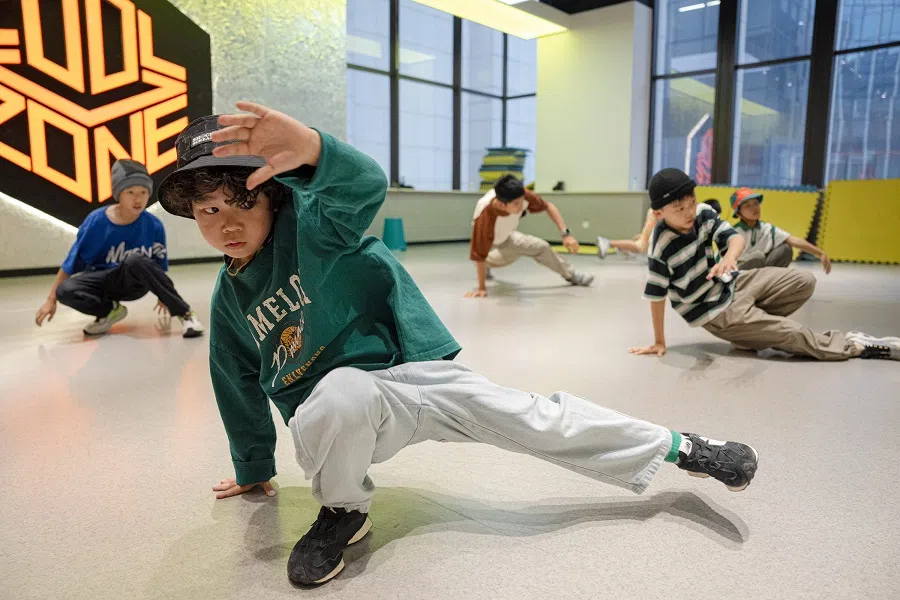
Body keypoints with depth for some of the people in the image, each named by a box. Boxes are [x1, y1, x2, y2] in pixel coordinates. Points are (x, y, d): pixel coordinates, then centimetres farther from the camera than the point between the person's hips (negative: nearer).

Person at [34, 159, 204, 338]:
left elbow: (159, 266, 2)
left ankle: (185, 313, -25)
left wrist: (163, 296, 12)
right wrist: (51, 300, -6)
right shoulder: (97, 221, -16)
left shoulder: (153, 226, -15)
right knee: (65, 291, -29)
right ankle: (111, 310, 2)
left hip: (134, 283, -1)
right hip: (104, 280, 1)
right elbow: (71, 263, -7)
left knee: (135, 260, -36)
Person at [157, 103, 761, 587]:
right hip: (338, 415, 3)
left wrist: (310, 147, -55)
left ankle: (678, 447, 15)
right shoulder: (229, 299, 7)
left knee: (535, 418, -6)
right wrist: (254, 471, 28)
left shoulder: (309, 221, -10)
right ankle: (343, 511, -5)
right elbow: (241, 391, 18)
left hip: (419, 375, -2)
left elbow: (367, 185, -33)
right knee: (343, 389, -34)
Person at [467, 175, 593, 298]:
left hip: (506, 236, 4)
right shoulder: (484, 216, -53)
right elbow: (479, 254, -42)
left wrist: (566, 234, -29)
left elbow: (548, 206, -21)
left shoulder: (521, 197, -40)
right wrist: (481, 288, -35)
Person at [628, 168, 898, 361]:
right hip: (716, 312, -7)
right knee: (793, 334, -8)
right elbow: (656, 296, -23)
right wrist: (659, 342, -17)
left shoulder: (704, 216, -10)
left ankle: (752, 329, 7)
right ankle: (856, 346, 15)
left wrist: (729, 257, -47)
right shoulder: (662, 248, -29)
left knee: (804, 281, 2)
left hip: (730, 284, 7)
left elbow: (736, 237, -21)